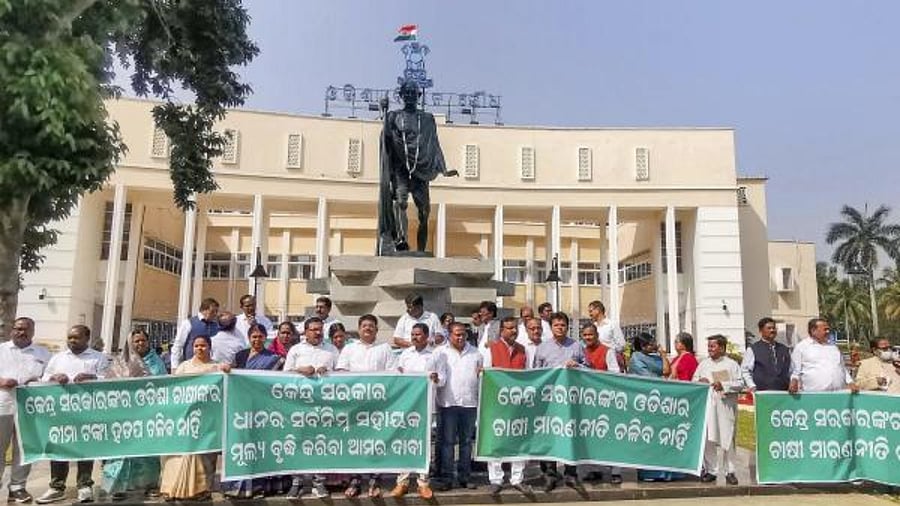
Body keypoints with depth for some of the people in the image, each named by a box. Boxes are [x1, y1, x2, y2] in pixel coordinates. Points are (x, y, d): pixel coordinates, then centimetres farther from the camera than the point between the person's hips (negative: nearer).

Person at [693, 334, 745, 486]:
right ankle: (710, 470, 11)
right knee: (708, 439, 1)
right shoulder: (704, 364, 13)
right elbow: (694, 380, 16)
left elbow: (740, 384, -2)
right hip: (707, 405, 2)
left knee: (728, 439, 1)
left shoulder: (732, 364, 4)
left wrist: (724, 385, -15)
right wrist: (699, 381, -5)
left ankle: (730, 472, 11)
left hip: (725, 406, -2)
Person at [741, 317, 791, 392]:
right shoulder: (752, 349, 2)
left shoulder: (784, 349, 16)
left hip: (783, 392, 4)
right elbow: (745, 370, 0)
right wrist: (752, 386, -10)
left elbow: (790, 370, 19)